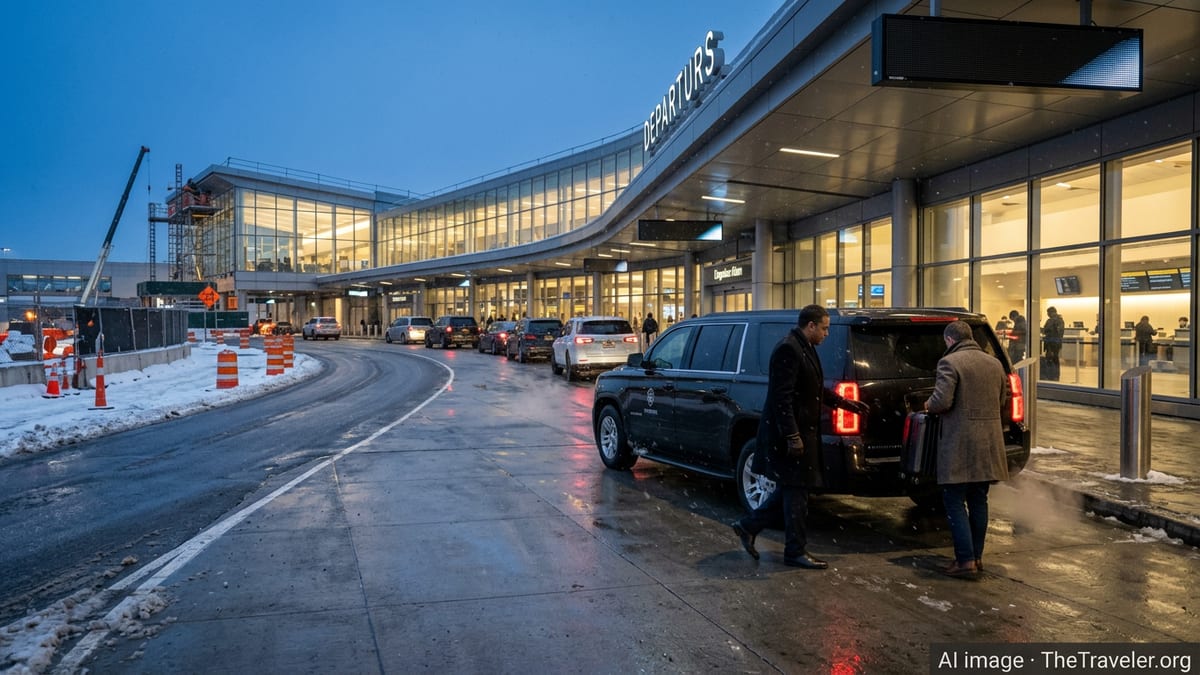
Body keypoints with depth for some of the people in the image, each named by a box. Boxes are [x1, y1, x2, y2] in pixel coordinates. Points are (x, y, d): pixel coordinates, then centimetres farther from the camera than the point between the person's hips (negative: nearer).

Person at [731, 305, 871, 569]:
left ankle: (748, 526, 26)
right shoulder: (788, 349, -18)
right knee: (795, 491, 0)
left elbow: (816, 389, 24)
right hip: (789, 434, -10)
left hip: (802, 432, 10)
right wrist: (792, 437, -23)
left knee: (791, 489, 16)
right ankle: (796, 552, 13)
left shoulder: (806, 348, 13)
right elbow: (781, 397, -22)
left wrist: (846, 403, 19)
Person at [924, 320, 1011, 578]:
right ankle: (977, 555, 23)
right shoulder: (994, 363, 11)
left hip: (960, 444, -7)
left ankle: (965, 560, -3)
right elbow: (1002, 400, 19)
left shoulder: (949, 362, -12)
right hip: (988, 443, 7)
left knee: (955, 503, -1)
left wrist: (928, 405, 1)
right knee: (978, 501, 16)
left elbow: (942, 401, -20)